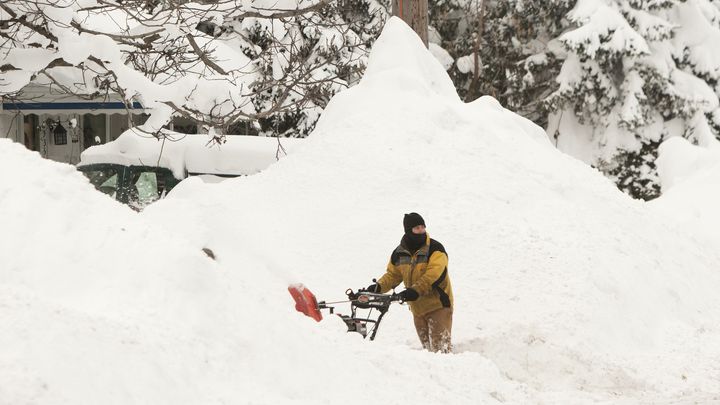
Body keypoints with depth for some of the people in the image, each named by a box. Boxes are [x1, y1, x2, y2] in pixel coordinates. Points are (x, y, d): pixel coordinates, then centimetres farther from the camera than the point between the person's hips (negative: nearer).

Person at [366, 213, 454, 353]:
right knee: (427, 346, 11)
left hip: (438, 304, -5)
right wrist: (379, 286, -6)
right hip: (417, 307, 5)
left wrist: (416, 290, -37)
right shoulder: (399, 253, 5)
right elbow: (392, 274, 14)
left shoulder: (435, 249, -12)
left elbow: (434, 274, -25)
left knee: (440, 345, -13)